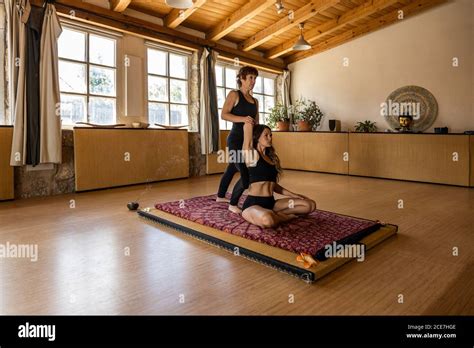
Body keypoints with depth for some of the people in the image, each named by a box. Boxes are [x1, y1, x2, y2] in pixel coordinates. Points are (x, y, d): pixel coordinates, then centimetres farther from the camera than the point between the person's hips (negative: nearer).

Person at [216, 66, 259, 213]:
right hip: (236, 140, -7)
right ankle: (233, 204, 5)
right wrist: (242, 119, -27)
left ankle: (220, 196, 39)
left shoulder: (255, 101, 15)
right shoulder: (234, 94, -3)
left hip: (248, 140, 7)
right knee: (246, 175, -13)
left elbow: (256, 123, 16)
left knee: (232, 169, 20)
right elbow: (224, 114, -14)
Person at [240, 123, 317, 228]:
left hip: (270, 203, 7)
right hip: (253, 204, -7)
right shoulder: (252, 154, -4)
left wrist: (293, 195, 13)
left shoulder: (271, 157, 16)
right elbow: (248, 125, -9)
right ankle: (287, 217, -8)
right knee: (267, 220, -41)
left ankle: (276, 215, -7)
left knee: (310, 205, 0)